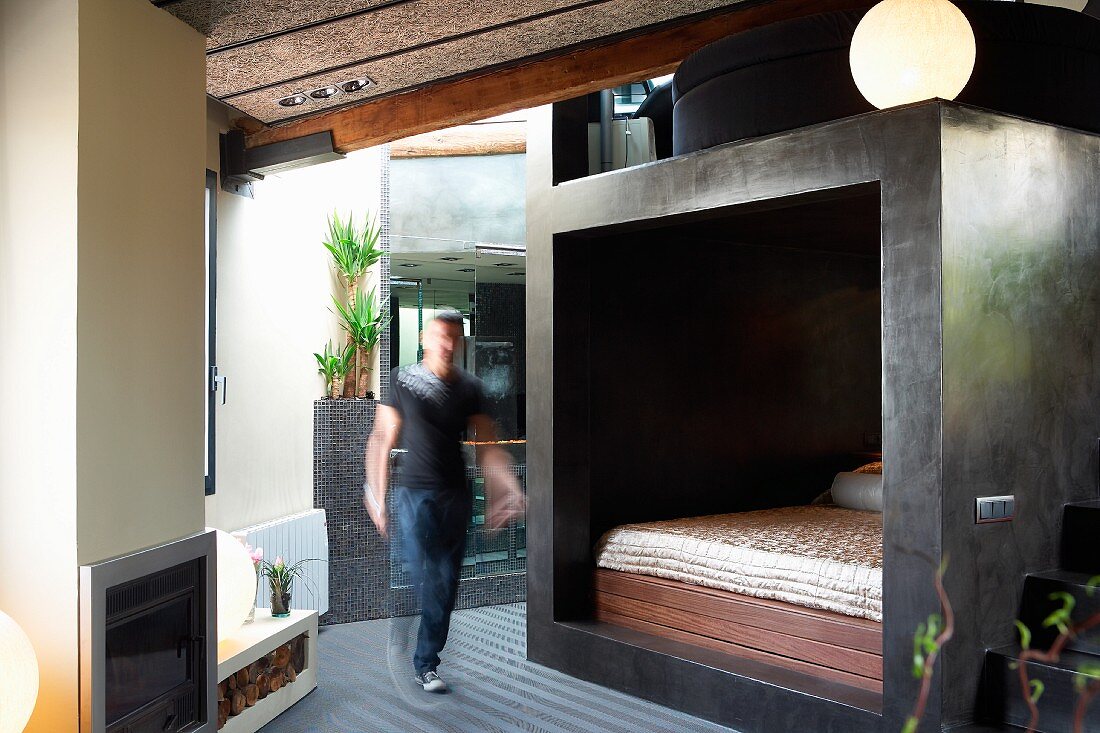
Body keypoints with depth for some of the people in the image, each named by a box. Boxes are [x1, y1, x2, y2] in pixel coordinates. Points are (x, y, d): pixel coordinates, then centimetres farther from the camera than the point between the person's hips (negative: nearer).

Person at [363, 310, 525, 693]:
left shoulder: (470, 386, 6)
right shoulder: (403, 380, -1)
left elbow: (487, 444, 5)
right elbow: (382, 439, 0)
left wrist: (506, 488, -7)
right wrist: (376, 492, -5)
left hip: (456, 493, 3)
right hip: (415, 492, -3)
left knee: (448, 582, 6)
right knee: (428, 580, -10)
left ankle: (426, 662, 20)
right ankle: (425, 664, 4)